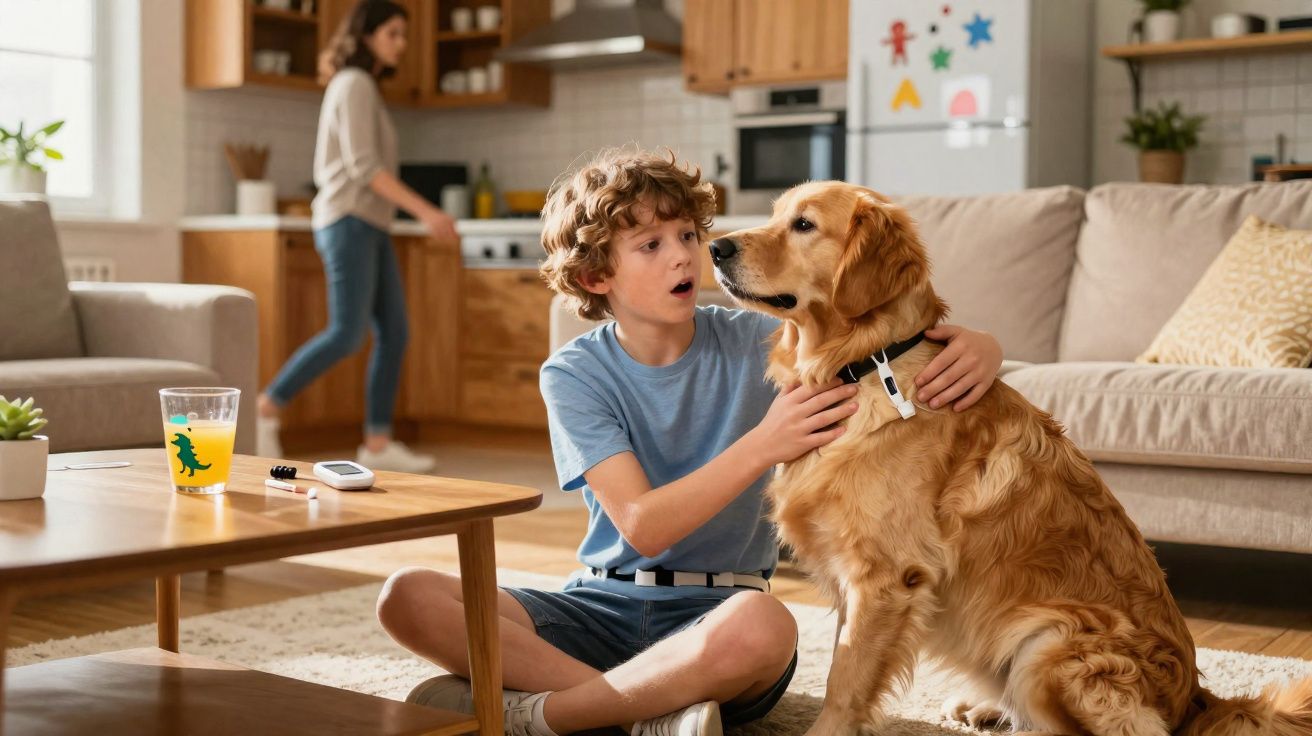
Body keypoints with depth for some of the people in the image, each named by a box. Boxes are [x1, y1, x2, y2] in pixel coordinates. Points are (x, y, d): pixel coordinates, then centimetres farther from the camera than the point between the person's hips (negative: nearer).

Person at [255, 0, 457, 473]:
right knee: (347, 334, -14)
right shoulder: (355, 83, -8)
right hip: (350, 222, -10)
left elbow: (330, 169, 22)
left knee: (394, 334, 3)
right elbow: (363, 166, -18)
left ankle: (378, 444, 4)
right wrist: (425, 211, -22)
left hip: (370, 228, 10)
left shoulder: (361, 88, 21)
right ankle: (266, 408, -3)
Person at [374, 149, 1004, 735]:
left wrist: (974, 348, -26)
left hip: (713, 611, -1)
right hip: (600, 607, 1)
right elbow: (643, 526, -15)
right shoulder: (574, 374, -4)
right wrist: (762, 446, -28)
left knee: (763, 625, -38)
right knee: (407, 597, -19)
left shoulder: (754, 343, -3)